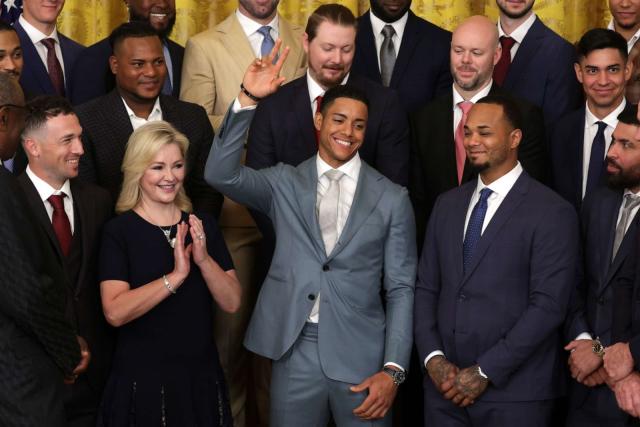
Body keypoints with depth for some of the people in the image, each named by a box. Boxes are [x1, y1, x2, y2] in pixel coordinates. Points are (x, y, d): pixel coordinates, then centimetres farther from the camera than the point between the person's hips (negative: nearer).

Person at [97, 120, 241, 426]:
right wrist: (175, 276, -23)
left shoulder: (203, 225, 5)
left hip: (202, 376, 4)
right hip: (142, 380, -4)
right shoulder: (119, 231, -6)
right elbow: (115, 312, -18)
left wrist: (204, 259, -15)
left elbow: (231, 303, 0)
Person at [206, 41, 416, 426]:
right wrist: (248, 100, -16)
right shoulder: (284, 184, 8)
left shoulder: (391, 199, 4)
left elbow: (401, 289, 2)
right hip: (295, 352, 1)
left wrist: (393, 370, -6)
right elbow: (221, 174, -8)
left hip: (362, 355, -1)